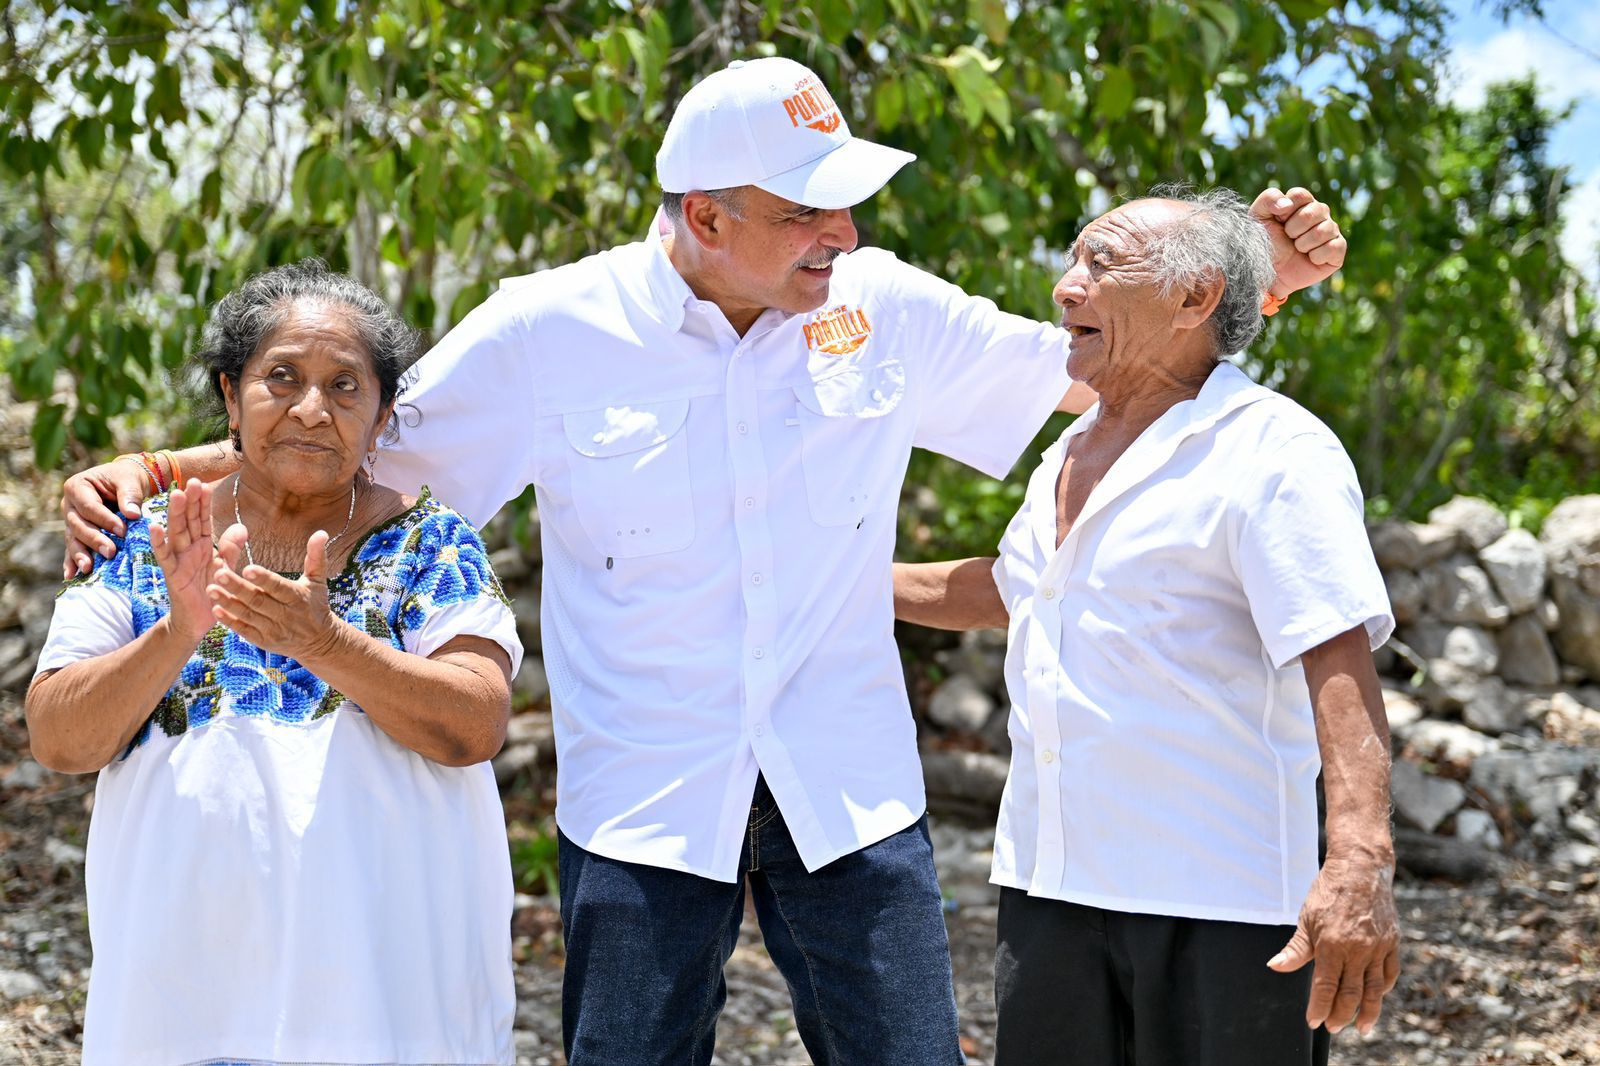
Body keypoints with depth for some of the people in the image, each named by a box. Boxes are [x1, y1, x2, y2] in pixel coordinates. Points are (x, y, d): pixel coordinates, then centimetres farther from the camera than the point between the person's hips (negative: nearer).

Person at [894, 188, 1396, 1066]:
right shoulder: (1069, 453, 15)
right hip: (1050, 884, 8)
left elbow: (1339, 661, -22)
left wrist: (1360, 859, -34)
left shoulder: (1273, 454, -12)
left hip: (1215, 896, -7)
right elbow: (1008, 590, 33)